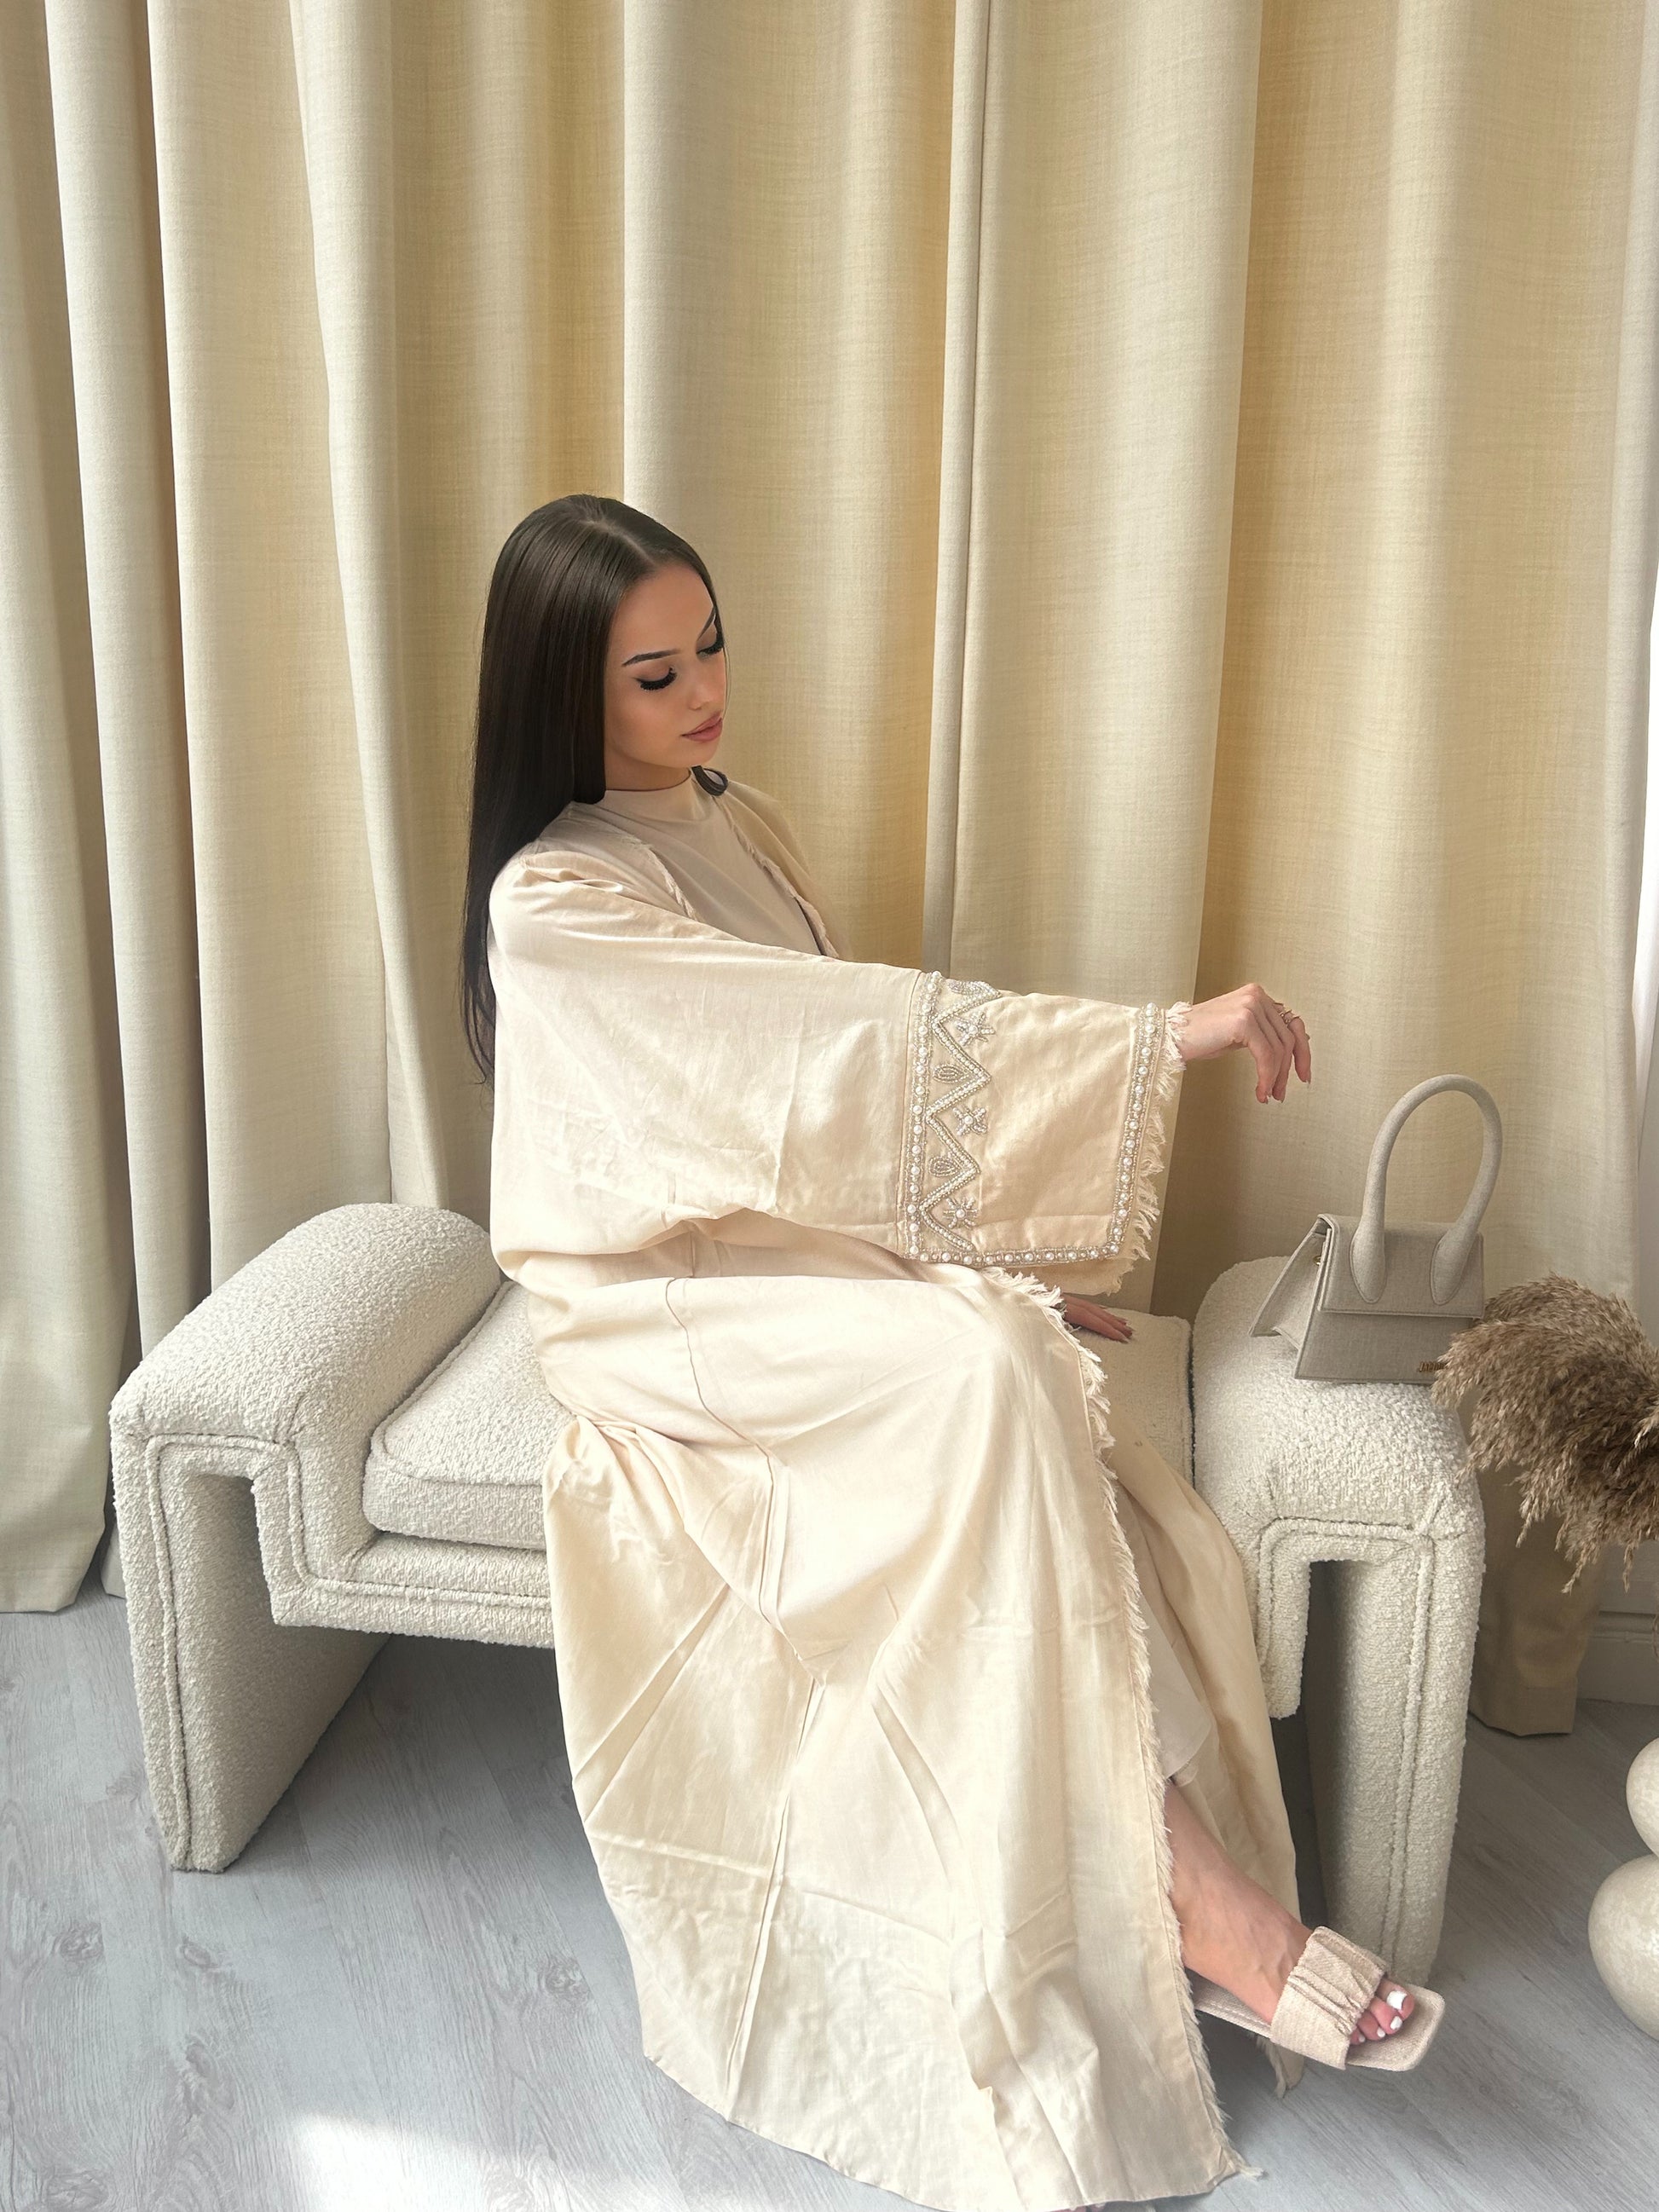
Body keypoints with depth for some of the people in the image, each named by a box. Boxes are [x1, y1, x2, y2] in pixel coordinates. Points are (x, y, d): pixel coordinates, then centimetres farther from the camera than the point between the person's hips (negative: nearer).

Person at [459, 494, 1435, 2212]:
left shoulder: (743, 826, 11)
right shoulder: (554, 903, -15)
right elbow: (839, 1036, -26)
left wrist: (998, 1251, 1)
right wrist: (1169, 1034, -30)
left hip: (798, 1248, 7)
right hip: (657, 1299, -6)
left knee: (1013, 1372, -25)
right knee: (984, 1377, -32)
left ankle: (1164, 1877, -23)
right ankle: (1185, 1884, -24)